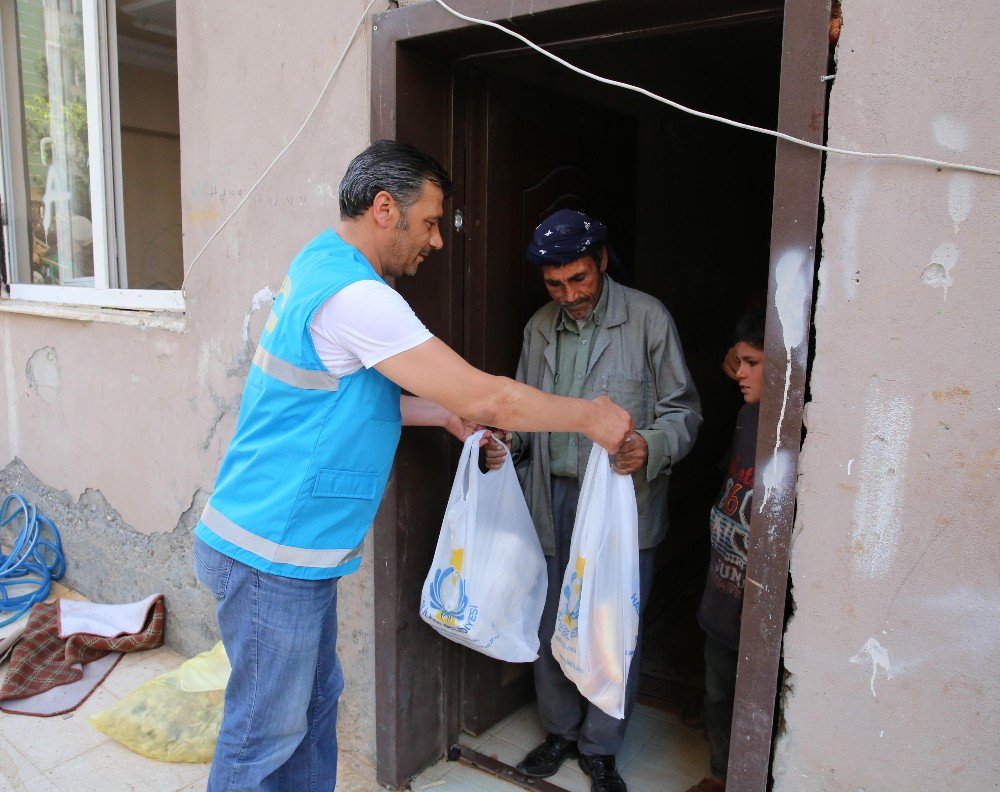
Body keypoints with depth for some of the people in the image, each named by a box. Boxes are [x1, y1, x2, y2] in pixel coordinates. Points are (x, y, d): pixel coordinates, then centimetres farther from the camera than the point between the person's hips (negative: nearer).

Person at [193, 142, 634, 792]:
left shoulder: (319, 268, 10)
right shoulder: (354, 295, -23)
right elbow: (484, 398, -24)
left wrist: (446, 412, 10)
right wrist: (590, 416, -10)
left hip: (299, 548, 10)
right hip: (272, 555, -10)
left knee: (315, 701, 21)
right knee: (268, 732, 8)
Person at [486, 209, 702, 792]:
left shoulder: (648, 318, -7)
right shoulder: (540, 328, 8)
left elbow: (683, 409, -5)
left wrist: (651, 446, -25)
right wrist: (508, 440, -4)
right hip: (552, 498, 4)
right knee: (551, 623, 14)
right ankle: (561, 730, 38)